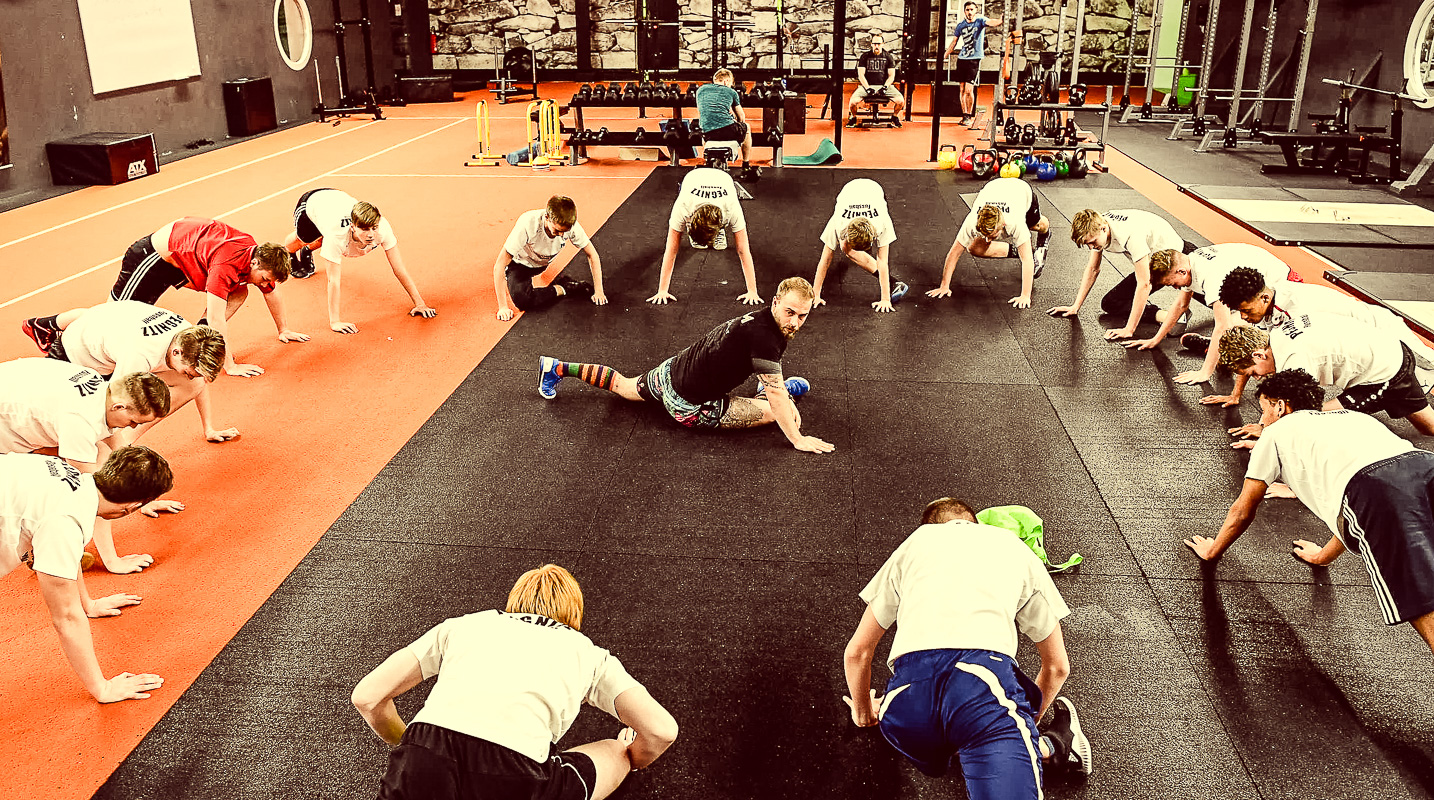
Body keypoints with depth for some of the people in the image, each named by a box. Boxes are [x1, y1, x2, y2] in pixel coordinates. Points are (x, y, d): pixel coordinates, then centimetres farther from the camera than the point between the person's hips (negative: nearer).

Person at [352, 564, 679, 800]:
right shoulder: (589, 653, 27)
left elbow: (366, 697, 25)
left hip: (424, 760, 1)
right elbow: (661, 730, 18)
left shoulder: (461, 624, 31)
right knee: (614, 752, 27)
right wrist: (626, 760, 42)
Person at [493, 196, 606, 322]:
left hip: (545, 263, 6)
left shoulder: (570, 225, -29)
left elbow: (592, 254, -12)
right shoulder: (528, 225, -38)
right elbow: (499, 267, -34)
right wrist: (503, 307, -35)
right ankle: (564, 288, -15)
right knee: (522, 300, -31)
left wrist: (598, 291, -17)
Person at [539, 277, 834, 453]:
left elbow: (765, 370, 15)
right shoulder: (764, 336, -29)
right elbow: (775, 395, -27)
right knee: (772, 411, -9)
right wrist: (797, 439, -21)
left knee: (625, 387, 33)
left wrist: (785, 399, 8)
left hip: (671, 371, 9)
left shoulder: (760, 318, -1)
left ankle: (557, 367, 38)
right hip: (689, 405, -9)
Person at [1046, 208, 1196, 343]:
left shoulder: (1130, 235, -39)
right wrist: (1075, 307, -5)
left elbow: (1144, 284, -40)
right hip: (1149, 261, 7)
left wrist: (1129, 330, -41)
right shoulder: (1096, 228, -16)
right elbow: (1093, 269, -1)